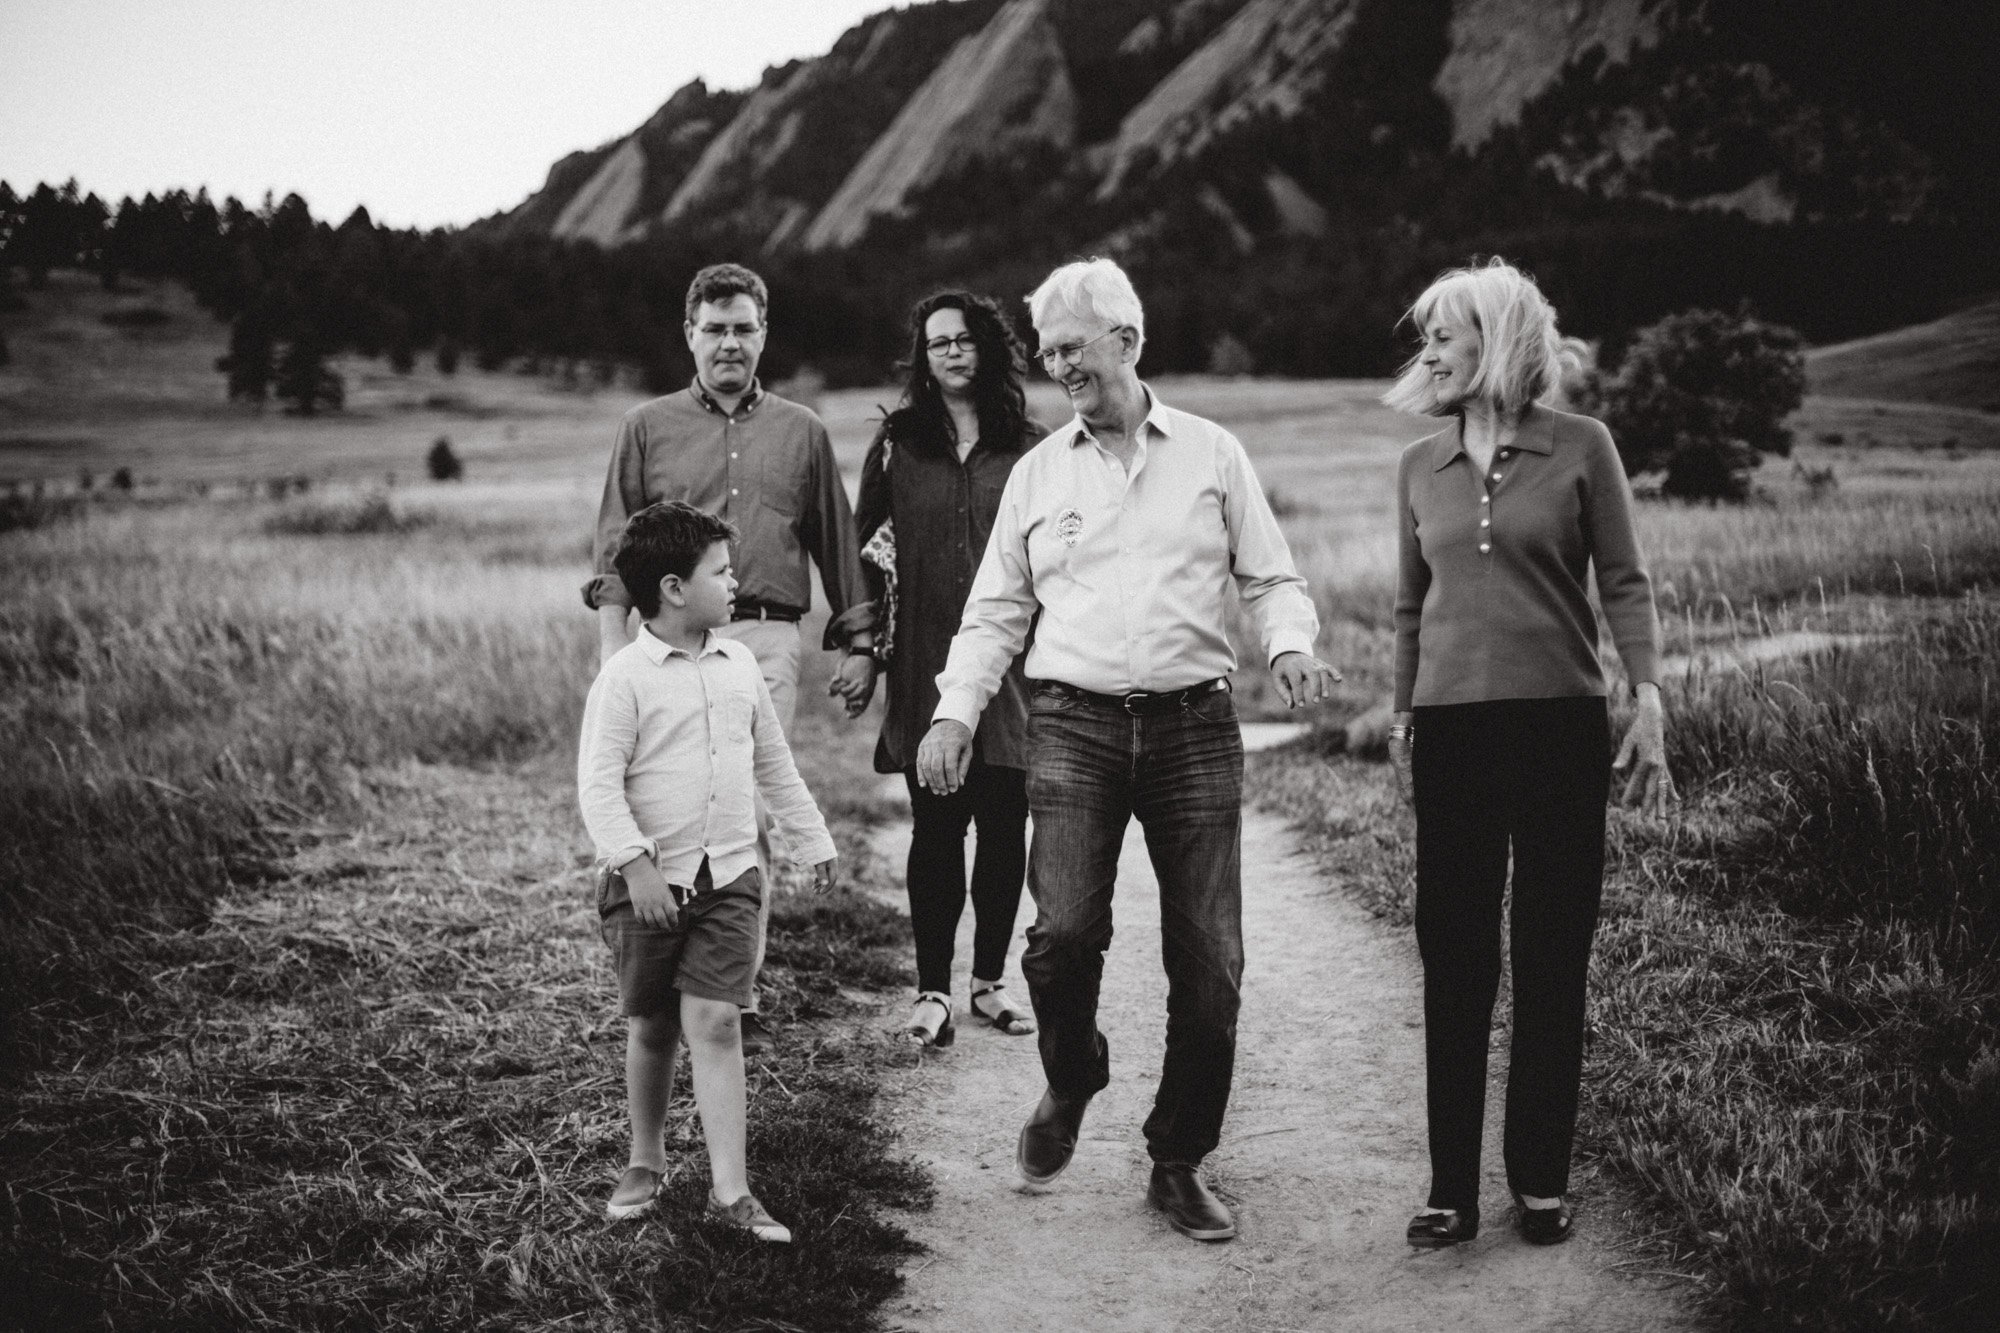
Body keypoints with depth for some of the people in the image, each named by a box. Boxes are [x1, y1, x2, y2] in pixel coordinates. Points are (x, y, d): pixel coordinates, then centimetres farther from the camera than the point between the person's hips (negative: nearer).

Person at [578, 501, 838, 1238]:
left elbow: (774, 764, 18)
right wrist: (634, 864, -23)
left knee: (714, 1022, -6)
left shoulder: (739, 665, 7)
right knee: (650, 1028, 10)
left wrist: (814, 841, 20)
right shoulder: (626, 675, -10)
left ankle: (731, 1189, -6)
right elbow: (598, 782, -15)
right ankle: (646, 1162, 31)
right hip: (649, 881, -3)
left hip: (728, 876, 3)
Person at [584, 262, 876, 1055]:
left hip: (768, 641, 1)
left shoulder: (801, 433, 16)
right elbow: (616, 547, 8)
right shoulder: (647, 427, 12)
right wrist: (614, 644, -3)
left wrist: (858, 642, 14)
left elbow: (837, 546, 19)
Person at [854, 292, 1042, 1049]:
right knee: (935, 828, 1)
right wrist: (864, 637, 4)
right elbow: (863, 546, 11)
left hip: (1012, 666, 1)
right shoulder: (896, 446, 7)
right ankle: (932, 991, 9)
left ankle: (989, 982, 19)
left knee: (1004, 826, 4)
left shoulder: (1029, 449, 6)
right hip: (926, 671, 0)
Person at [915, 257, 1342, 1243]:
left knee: (1208, 960, 0)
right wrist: (954, 711, 0)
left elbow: (1270, 579, 11)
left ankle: (1179, 1166, 16)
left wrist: (1289, 644, -10)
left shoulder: (1212, 455, 9)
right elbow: (996, 610, 13)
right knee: (1065, 930, -17)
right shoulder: (1038, 473, 12)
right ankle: (1069, 1085, 16)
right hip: (1073, 726, 0)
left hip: (1195, 726, 0)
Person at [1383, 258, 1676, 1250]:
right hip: (1451, 730, 3)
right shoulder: (1420, 467, 9)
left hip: (1561, 723, -3)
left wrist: (1649, 702, -9)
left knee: (1551, 963, 3)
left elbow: (1624, 584, -1)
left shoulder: (1580, 449, -1)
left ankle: (1540, 1183, 14)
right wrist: (1400, 719, 15)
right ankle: (1451, 1189, 10)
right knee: (1453, 963, 3)